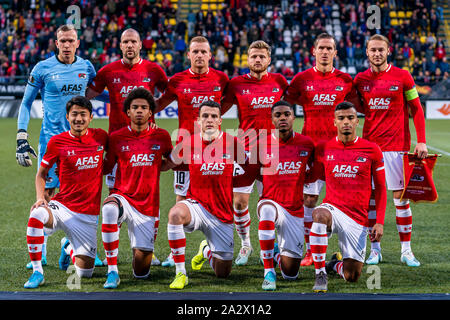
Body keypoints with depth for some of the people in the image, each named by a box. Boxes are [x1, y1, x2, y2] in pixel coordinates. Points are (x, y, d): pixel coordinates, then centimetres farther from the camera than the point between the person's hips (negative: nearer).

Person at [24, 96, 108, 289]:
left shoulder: (100, 137, 1)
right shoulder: (57, 142, -3)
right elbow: (41, 173, 8)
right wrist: (40, 197, -9)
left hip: (88, 215, 2)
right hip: (62, 206, -1)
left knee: (85, 272, -2)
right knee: (36, 215, -37)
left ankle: (69, 247, 35)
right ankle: (37, 272, -22)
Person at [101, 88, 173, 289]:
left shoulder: (161, 137, 2)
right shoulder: (116, 138, 0)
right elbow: (106, 167, 10)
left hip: (147, 206, 1)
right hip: (122, 196, -1)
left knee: (141, 272, -2)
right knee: (109, 209, -42)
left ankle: (144, 250, 38)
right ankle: (112, 272, -32)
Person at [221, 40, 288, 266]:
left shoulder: (278, 81, 6)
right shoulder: (237, 84, 2)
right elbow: (218, 111, 12)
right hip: (245, 150, 0)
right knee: (239, 201, -2)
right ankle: (245, 245, 19)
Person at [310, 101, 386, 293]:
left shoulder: (372, 151, 0)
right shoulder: (323, 149, 2)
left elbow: (380, 189, 5)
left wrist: (380, 222, -2)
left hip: (358, 218, 0)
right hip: (332, 208, 0)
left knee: (352, 277, -4)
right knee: (320, 215, -39)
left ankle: (335, 264, 35)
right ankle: (320, 274, -27)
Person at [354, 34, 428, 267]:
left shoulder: (402, 77, -1)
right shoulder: (360, 80, 7)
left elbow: (416, 109, 2)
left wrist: (421, 141, -5)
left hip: (396, 145, -3)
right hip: (369, 145, 3)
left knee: (400, 196, -2)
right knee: (370, 196, 2)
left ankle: (406, 250, 5)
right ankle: (375, 249, 11)